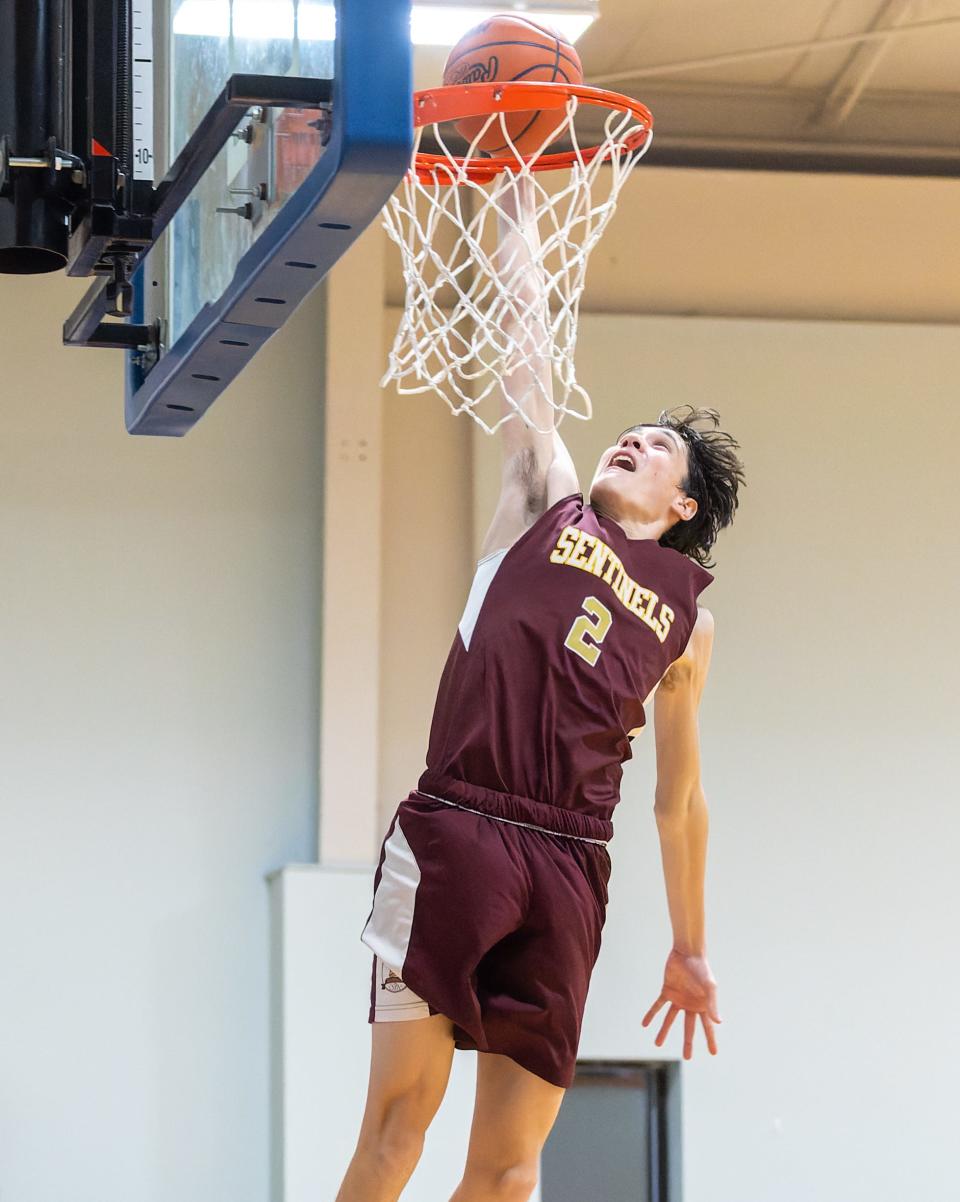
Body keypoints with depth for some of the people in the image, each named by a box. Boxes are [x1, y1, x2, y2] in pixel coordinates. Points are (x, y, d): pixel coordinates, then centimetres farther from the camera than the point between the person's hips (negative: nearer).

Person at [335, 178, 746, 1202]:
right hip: (454, 832, -2)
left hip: (567, 867, 2)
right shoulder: (547, 507, 18)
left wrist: (690, 949, 25)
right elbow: (523, 337, 16)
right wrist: (519, 188, 14)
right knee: (402, 1106, -13)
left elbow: (678, 798, 25)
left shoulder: (688, 616, 20)